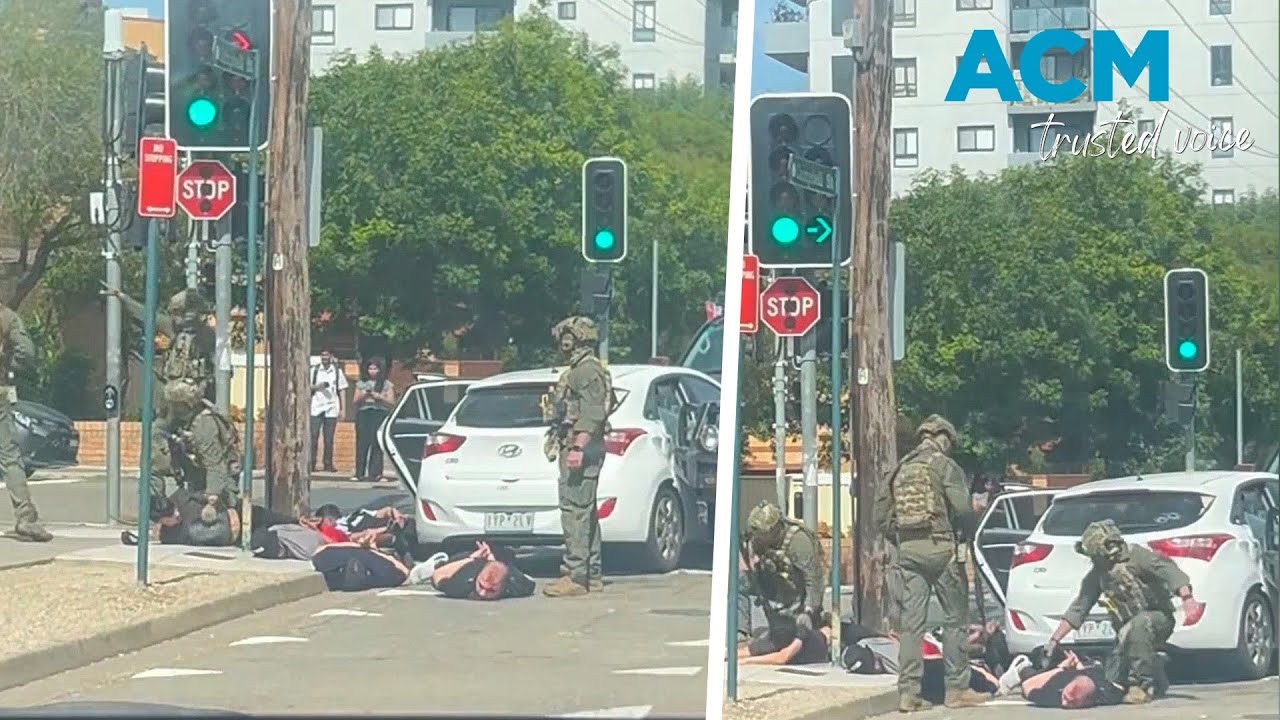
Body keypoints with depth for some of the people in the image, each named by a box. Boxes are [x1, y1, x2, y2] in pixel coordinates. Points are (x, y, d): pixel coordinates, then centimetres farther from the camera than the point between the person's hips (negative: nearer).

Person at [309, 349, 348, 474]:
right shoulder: (314, 370, 9)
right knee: (313, 436, -6)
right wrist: (317, 386, -10)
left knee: (329, 439, 1)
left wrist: (342, 409, 4)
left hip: (331, 409, 0)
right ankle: (311, 463, -4)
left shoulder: (337, 371, 9)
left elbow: (342, 390, 10)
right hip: (316, 408, 0)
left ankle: (328, 464, 5)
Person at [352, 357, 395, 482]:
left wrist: (379, 397, -8)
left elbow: (392, 402, 6)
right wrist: (361, 396, -3)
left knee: (376, 444, -10)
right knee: (362, 443, -6)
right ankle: (360, 473, -4)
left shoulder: (387, 385, 10)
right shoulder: (361, 383, 17)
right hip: (363, 414, 2)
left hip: (380, 414, -2)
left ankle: (375, 473, -10)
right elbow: (354, 402, 17)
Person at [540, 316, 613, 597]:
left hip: (579, 449, -11)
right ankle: (592, 576, 17)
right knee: (585, 513, 13)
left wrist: (578, 447, -26)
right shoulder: (579, 370, 21)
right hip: (576, 448, 11)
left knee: (575, 512, -13)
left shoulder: (587, 371, -12)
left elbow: (592, 413, -21)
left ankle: (576, 577, -16)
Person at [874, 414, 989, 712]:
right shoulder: (945, 466, -3)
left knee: (910, 622, 4)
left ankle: (908, 692, 0)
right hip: (939, 548, -5)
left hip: (905, 550, 5)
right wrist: (966, 533, 5)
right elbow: (963, 509, -13)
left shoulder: (899, 470, 13)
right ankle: (957, 689, 7)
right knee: (955, 619, 5)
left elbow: (881, 516, 9)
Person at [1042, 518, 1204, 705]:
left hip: (1158, 618, -7)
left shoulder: (1135, 555, -14)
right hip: (1128, 631, 7)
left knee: (1139, 623, -40)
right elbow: (1078, 609, 12)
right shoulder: (1097, 574, 6)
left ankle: (1143, 685, -29)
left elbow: (1167, 571, -28)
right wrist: (1054, 640, 9)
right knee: (1113, 682, -6)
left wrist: (1187, 598, -45)